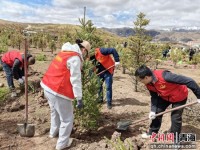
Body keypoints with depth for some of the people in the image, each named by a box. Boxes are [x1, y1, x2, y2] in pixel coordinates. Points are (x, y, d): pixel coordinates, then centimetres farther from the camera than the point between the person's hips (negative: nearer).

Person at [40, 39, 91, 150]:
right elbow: (76, 80, -18)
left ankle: (53, 132, 50)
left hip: (48, 87, 10)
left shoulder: (64, 52, 11)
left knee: (55, 112, 30)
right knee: (67, 118, 8)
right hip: (58, 92, -10)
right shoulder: (75, 58, -16)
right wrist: (79, 98, -15)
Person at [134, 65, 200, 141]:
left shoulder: (164, 76, -42)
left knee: (175, 118, -3)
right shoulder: (149, 84, -17)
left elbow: (188, 81, -36)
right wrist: (153, 110, -16)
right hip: (164, 97, 6)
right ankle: (152, 133, 25)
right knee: (157, 112, 6)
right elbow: (154, 97, -3)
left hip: (179, 96, -6)